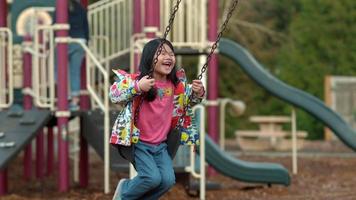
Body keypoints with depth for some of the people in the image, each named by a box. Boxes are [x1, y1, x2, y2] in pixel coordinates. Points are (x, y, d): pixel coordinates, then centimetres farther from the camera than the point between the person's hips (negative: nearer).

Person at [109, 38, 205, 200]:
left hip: (161, 145, 6)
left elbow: (191, 99, 21)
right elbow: (114, 95, -23)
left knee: (168, 180, -11)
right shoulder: (137, 79, -15)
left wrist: (198, 92, -3)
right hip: (139, 143, -6)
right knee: (153, 178, -22)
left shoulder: (177, 83, 3)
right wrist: (138, 87, -37)